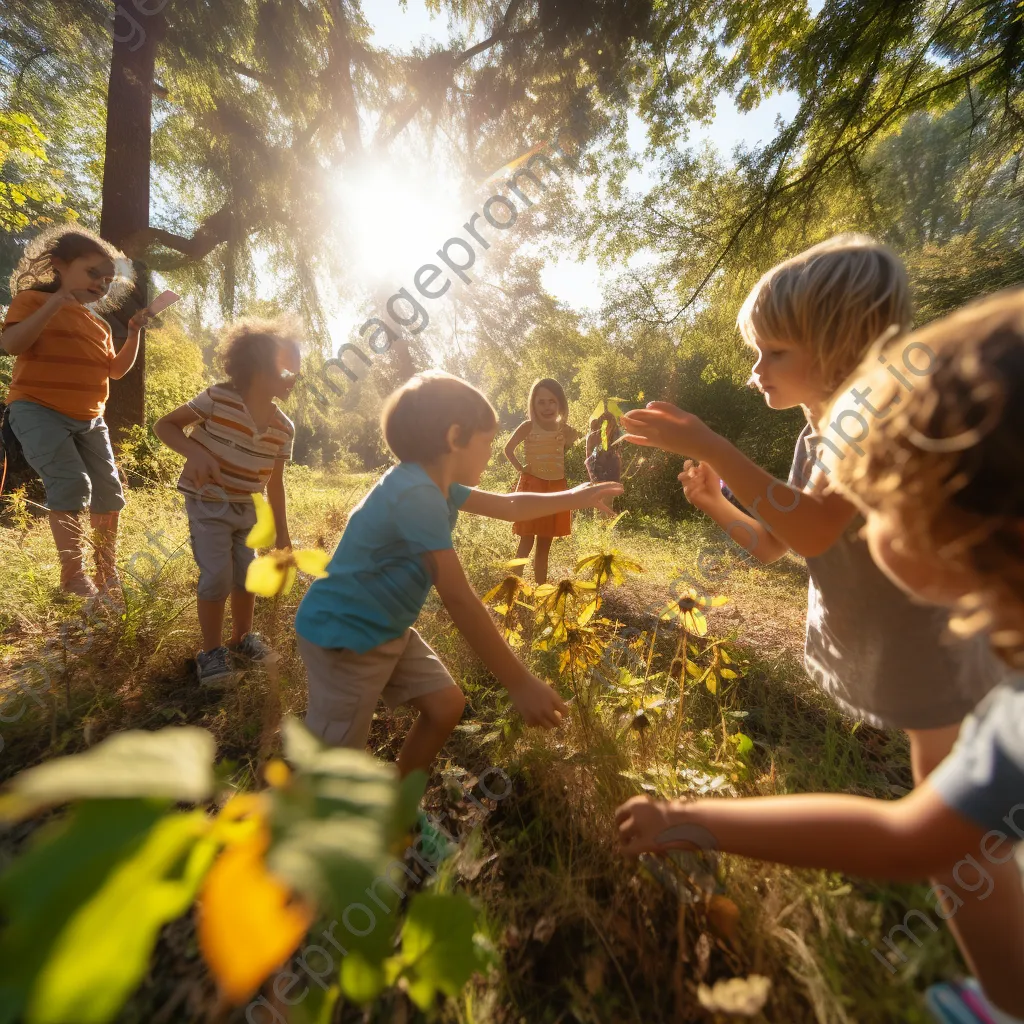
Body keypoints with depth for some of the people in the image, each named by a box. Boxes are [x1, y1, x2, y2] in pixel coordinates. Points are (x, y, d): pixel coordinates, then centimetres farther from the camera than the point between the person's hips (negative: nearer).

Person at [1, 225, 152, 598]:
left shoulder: (100, 325, 17)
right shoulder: (32, 299, -1)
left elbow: (115, 370, 15)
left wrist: (134, 334, 5)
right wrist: (53, 306, -21)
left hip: (89, 419, 6)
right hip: (39, 410, -6)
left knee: (110, 493, 3)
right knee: (72, 484, -23)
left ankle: (108, 574, 16)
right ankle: (73, 578, -14)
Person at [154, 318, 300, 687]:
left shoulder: (284, 428, -6)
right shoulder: (218, 399, -18)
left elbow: (274, 483, 3)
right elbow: (164, 425, -10)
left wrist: (282, 533, 5)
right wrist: (195, 452, -31)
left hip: (247, 508, 5)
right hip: (208, 503, -4)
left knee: (248, 574, 9)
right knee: (217, 576, -9)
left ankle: (242, 638, 31)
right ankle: (212, 652, 11)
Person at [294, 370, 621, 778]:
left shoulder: (436, 484, 2)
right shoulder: (417, 494, -29)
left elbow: (507, 506, 16)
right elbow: (459, 599, -33)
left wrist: (574, 497, 18)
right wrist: (520, 683, -29)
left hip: (387, 630, 9)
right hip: (344, 635, -9)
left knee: (445, 704, 11)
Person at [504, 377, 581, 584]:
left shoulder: (565, 430, 3)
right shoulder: (528, 426, -7)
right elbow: (508, 449, -6)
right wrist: (520, 468, -10)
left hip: (556, 489, 4)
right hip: (532, 487, -4)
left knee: (545, 544, 11)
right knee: (527, 542, -3)